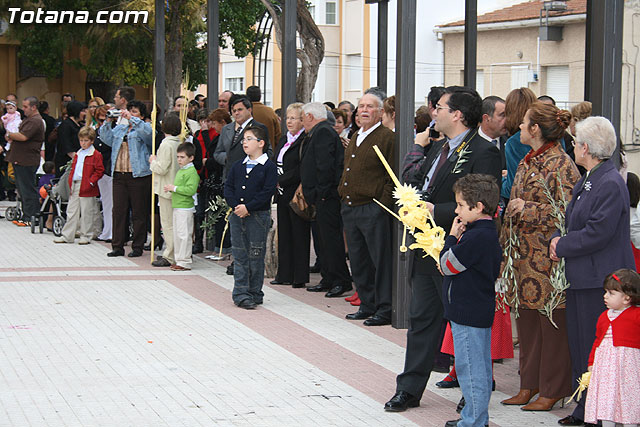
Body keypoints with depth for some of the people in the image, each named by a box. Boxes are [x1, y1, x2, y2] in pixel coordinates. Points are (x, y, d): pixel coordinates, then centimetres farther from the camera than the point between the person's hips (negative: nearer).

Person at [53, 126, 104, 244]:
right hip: (75, 187, 7)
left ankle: (86, 236, 11)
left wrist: (91, 181, -17)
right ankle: (67, 236, 15)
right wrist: (71, 182, 10)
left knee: (86, 213, 1)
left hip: (86, 188, -7)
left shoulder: (96, 155, -6)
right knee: (72, 211, 10)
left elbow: (99, 171, -10)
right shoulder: (78, 154, 16)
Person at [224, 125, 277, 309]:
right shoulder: (237, 166, 12)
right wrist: (235, 206, -8)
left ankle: (254, 294, 11)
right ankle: (241, 294, 7)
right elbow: (228, 188, 9)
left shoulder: (268, 167, -5)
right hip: (237, 216, 4)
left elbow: (267, 192, -12)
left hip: (258, 216, -4)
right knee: (240, 256, 4)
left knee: (256, 256, 1)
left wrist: (248, 207, -17)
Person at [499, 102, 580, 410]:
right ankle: (530, 384, 22)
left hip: (546, 256, -9)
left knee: (550, 321, -2)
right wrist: (506, 243, 20)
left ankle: (553, 390, 6)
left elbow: (567, 212, -19)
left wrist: (528, 209, -17)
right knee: (525, 319, 12)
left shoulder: (560, 165, -13)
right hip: (522, 255, 9)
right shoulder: (528, 162, 14)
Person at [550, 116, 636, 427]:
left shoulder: (611, 184, -17)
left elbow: (597, 234, -22)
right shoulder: (586, 181, 15)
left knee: (595, 349, -5)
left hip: (600, 281, -10)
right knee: (579, 345, 14)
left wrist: (562, 246, -10)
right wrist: (558, 239, 1)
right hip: (581, 278, 10)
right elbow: (574, 222, 21)